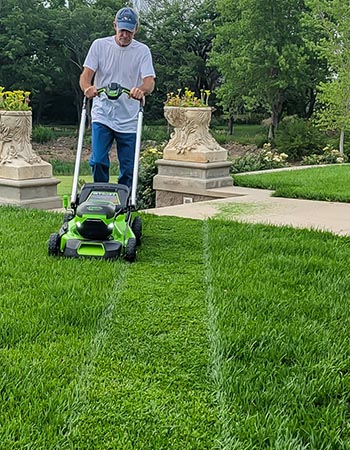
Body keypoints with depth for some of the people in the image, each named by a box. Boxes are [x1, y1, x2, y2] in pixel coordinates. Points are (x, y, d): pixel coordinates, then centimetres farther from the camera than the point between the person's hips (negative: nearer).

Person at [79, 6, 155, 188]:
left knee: (128, 168, 3)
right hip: (102, 116, 0)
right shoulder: (99, 45, 3)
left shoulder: (142, 51, 1)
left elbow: (150, 81, -11)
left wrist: (141, 89, -36)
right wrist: (88, 87, -29)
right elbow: (86, 75, -4)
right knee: (98, 161, -10)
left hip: (129, 120, 0)